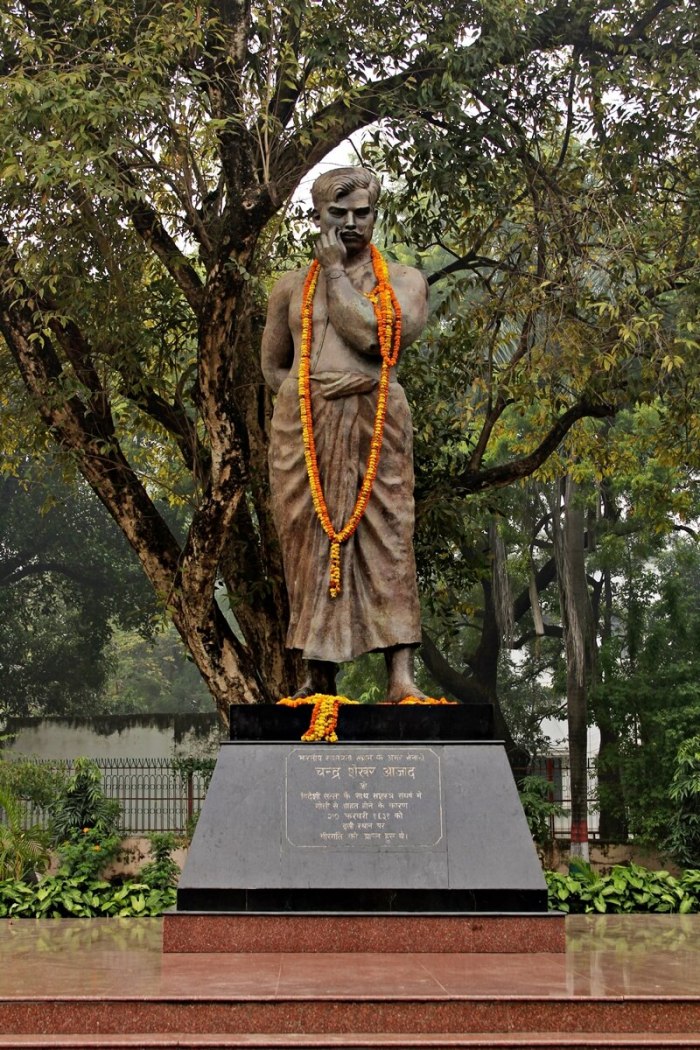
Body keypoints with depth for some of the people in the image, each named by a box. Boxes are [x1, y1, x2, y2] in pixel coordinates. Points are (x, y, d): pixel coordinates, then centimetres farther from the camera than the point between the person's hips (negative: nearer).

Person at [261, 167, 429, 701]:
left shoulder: (404, 279, 8)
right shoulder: (292, 286, 16)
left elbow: (369, 333, -11)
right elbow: (273, 364, 22)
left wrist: (335, 269, -3)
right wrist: (308, 397, 3)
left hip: (377, 424, -2)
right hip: (303, 430, 3)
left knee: (387, 541, -10)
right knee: (310, 542, 1)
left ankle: (402, 678, -15)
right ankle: (319, 675, 8)